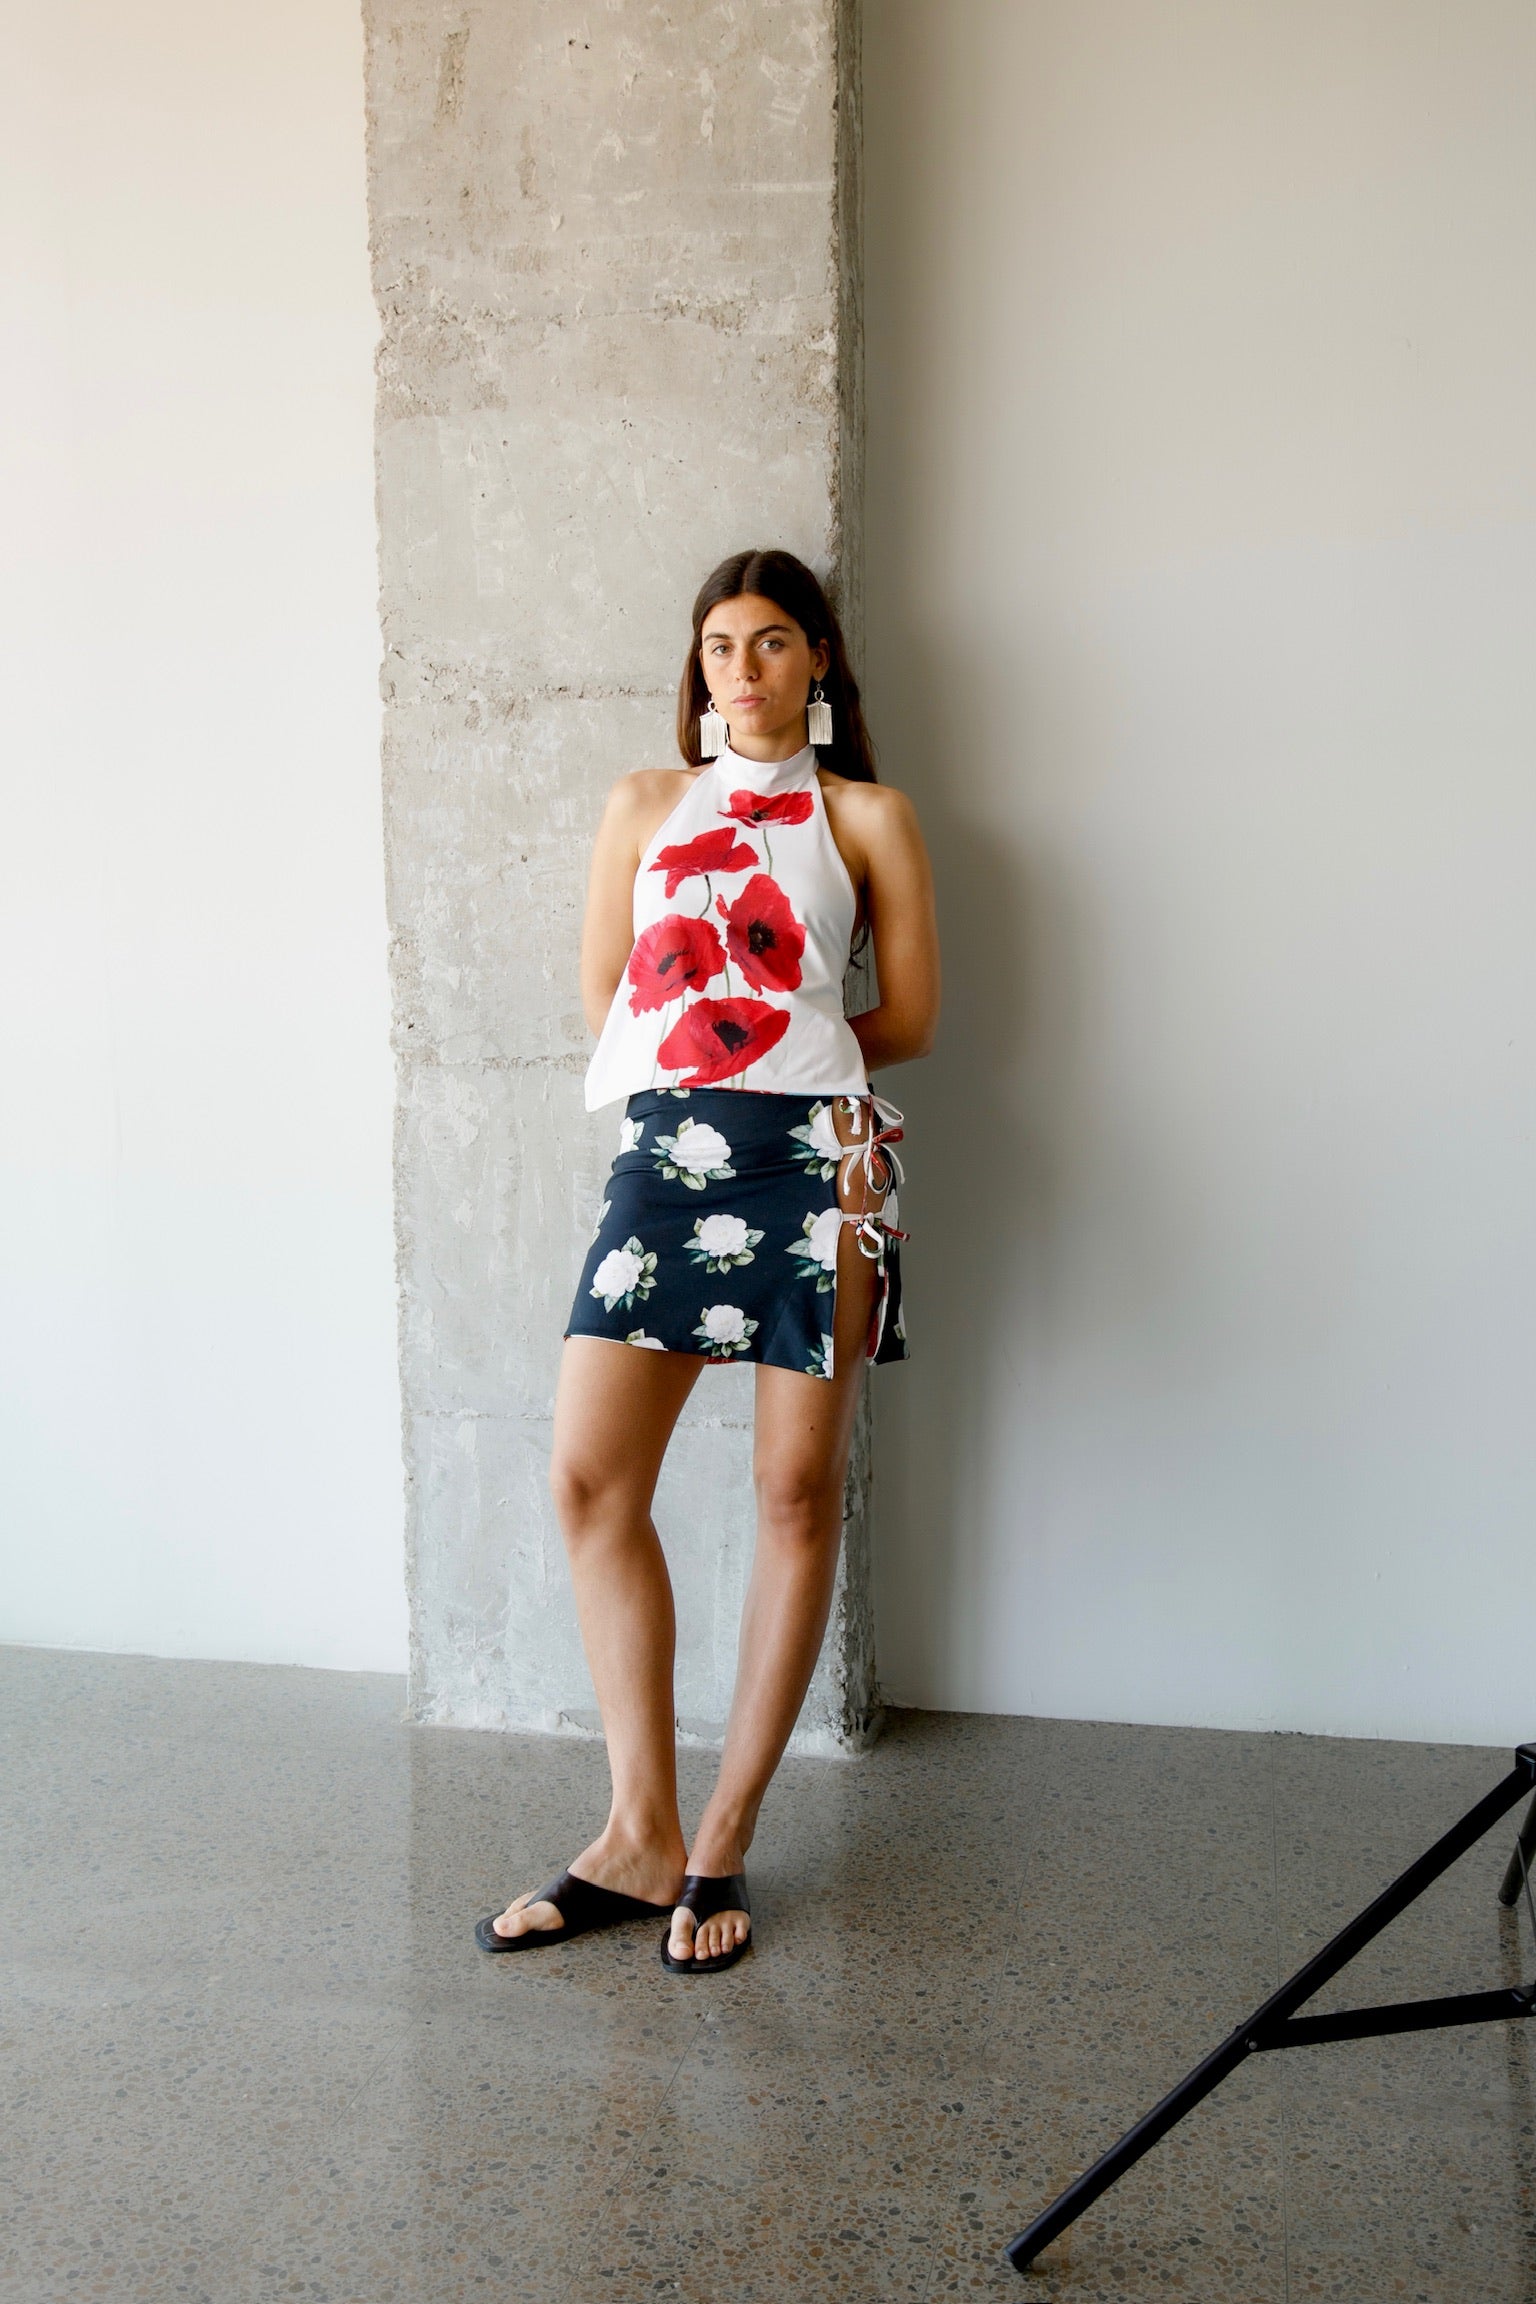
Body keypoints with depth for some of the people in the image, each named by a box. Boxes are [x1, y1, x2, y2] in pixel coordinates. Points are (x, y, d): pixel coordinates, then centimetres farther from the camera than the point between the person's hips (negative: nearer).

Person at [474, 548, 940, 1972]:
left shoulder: (867, 817, 12)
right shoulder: (645, 803, 20)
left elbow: (908, 1019, 7)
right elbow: (605, 1000, 15)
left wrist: (751, 1048, 5)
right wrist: (741, 1056, 3)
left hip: (812, 1156, -2)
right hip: (663, 1153, 3)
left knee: (798, 1490, -1)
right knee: (590, 1479, -4)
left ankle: (725, 1838, 13)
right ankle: (641, 1839, 8)